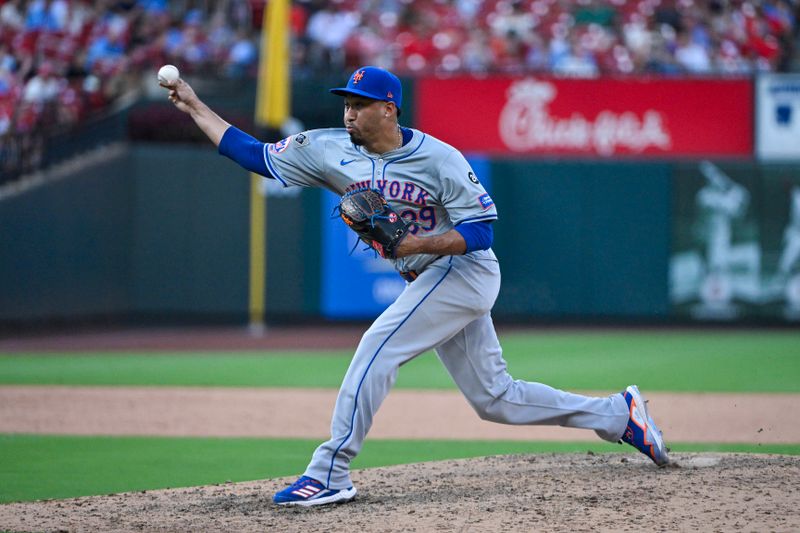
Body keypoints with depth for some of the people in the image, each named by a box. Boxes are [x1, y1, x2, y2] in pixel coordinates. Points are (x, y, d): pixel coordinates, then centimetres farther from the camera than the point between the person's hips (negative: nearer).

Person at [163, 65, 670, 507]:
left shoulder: (439, 159, -16)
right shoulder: (330, 150, 0)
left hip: (464, 271, -8)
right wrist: (195, 107, -4)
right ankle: (619, 414, 22)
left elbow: (481, 230, -17)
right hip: (431, 283, 8)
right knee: (495, 398, 10)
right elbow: (252, 153, 2)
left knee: (376, 349, -20)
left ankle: (330, 474, -18)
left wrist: (420, 244, -31)